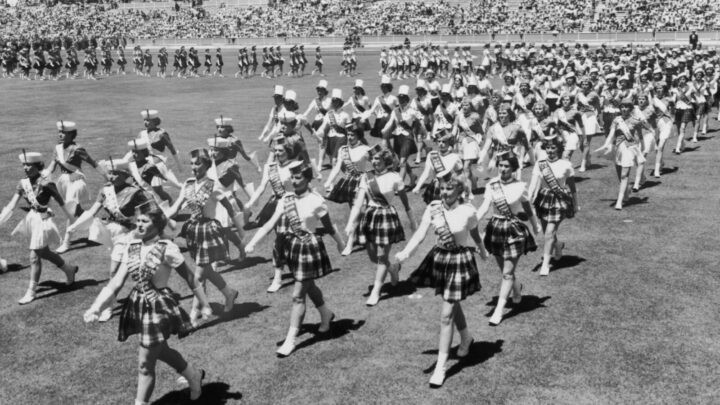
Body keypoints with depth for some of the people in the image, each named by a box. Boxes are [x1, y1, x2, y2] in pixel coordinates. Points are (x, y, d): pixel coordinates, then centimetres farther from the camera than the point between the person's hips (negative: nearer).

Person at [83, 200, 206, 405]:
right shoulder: (132, 247, -1)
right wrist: (96, 307, -11)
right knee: (160, 351, 26)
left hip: (159, 307, -7)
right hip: (139, 305, 7)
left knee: (145, 364, 1)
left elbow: (189, 276, -9)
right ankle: (194, 375, 51)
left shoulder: (167, 249, -18)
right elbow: (116, 282, -1)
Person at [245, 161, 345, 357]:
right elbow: (271, 223, -7)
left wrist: (340, 243, 11)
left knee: (298, 295, -4)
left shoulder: (316, 201, -15)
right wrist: (253, 243, -16)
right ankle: (326, 314, 51)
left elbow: (329, 226, -2)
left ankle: (291, 339, 6)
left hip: (309, 247, -6)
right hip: (292, 246, 6)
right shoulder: (286, 199, -2)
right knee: (308, 286, 24)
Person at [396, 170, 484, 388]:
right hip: (439, 258, 4)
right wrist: (405, 252, -33)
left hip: (460, 260, -4)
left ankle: (441, 366, 4)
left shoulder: (468, 211, -15)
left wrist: (482, 252, 21)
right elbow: (420, 233, -17)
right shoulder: (433, 208, -8)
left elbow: (475, 235, 4)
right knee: (453, 304, 23)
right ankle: (466, 338, 53)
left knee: (446, 315, -5)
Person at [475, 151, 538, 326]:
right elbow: (485, 207, -12)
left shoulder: (520, 187, -7)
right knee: (504, 269, 17)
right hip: (496, 228, 3)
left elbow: (528, 209, 5)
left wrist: (535, 227, 17)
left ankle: (499, 309, 3)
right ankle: (517, 288, 49)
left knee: (507, 272, -3)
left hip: (515, 229, -3)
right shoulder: (491, 185, -4)